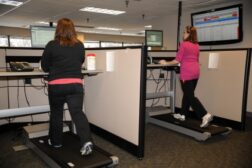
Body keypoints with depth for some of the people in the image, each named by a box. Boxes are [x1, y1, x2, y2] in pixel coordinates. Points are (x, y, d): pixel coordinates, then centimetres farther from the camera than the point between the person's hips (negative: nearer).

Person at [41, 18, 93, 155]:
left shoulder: (52, 45, -4)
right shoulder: (80, 45, 5)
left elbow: (44, 67, 4)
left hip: (56, 85, -1)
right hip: (76, 84, 2)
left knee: (56, 113, 16)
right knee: (77, 112, 1)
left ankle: (56, 141, 30)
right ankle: (86, 141, -16)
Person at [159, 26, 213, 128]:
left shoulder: (183, 44, -9)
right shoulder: (197, 46, 13)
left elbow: (177, 61, -11)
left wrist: (166, 63, 3)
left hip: (187, 73, -8)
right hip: (195, 72, 8)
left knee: (190, 96, -4)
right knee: (187, 94, 17)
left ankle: (205, 115, -12)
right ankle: (183, 114, 27)